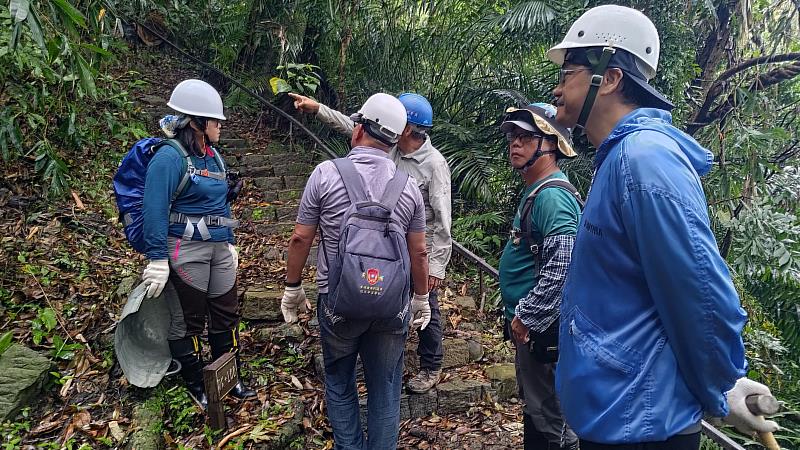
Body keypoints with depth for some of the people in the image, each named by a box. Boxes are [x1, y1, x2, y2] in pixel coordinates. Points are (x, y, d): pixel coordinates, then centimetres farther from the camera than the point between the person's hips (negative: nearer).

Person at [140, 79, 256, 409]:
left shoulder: (213, 156, 9)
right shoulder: (169, 158, -15)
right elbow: (155, 211, -18)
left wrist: (230, 243, 20)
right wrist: (157, 261, -19)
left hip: (219, 248, 8)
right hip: (186, 250, -8)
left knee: (226, 313, 13)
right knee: (188, 320, 7)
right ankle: (196, 386, 26)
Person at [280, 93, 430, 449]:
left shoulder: (326, 173, -8)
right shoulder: (408, 185, -1)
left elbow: (300, 238, -5)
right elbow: (418, 252, 4)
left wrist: (292, 288, 8)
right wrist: (421, 297, 18)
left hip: (338, 301, -1)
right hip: (391, 303, 2)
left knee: (339, 384, 19)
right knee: (385, 389, 15)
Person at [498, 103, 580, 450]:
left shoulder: (552, 197, -20)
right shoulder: (534, 193, 12)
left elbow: (562, 270, -29)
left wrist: (526, 317, -22)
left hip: (541, 330, -10)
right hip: (527, 326, 10)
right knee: (534, 409, 23)